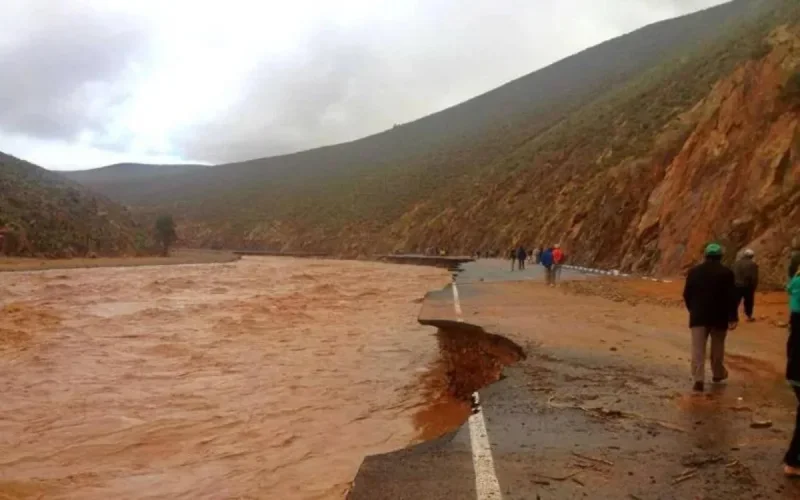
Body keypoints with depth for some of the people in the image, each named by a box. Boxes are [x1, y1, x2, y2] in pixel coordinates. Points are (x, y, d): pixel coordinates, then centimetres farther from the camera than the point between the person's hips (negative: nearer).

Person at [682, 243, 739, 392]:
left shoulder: (694, 271, 2)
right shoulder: (726, 273, -5)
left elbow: (686, 294, 5)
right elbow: (732, 297, -10)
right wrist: (733, 318, -7)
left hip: (698, 316, 1)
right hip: (719, 316, 0)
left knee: (698, 349, -3)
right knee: (717, 347, 17)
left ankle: (698, 379, -13)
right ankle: (718, 374, 34)